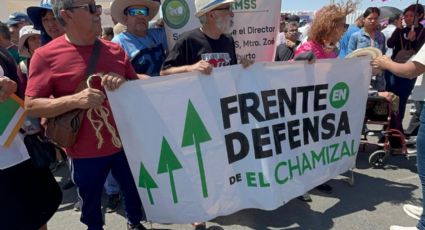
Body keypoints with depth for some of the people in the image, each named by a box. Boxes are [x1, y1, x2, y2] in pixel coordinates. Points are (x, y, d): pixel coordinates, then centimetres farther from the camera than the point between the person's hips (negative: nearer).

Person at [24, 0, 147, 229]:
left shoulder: (114, 49, 0)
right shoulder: (46, 55, -11)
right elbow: (31, 106, -11)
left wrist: (123, 83, -15)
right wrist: (75, 100, -26)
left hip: (124, 142, 3)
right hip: (85, 151, -3)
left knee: (134, 191, 20)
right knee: (90, 202, 18)